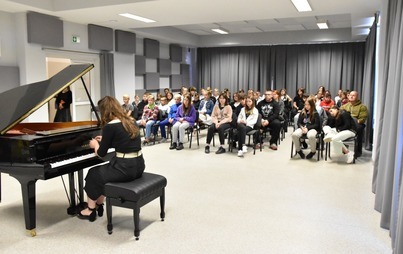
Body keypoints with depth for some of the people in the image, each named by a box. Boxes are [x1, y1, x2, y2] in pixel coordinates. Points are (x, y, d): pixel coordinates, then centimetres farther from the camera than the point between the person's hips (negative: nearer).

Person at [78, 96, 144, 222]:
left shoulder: (110, 126, -12)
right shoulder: (129, 122, 11)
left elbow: (101, 153, -4)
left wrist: (95, 144, 17)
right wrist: (104, 140, 33)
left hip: (125, 168, -8)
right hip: (138, 165, 8)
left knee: (93, 174, 18)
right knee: (102, 172, 28)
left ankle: (91, 210, 31)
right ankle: (98, 205, 38)